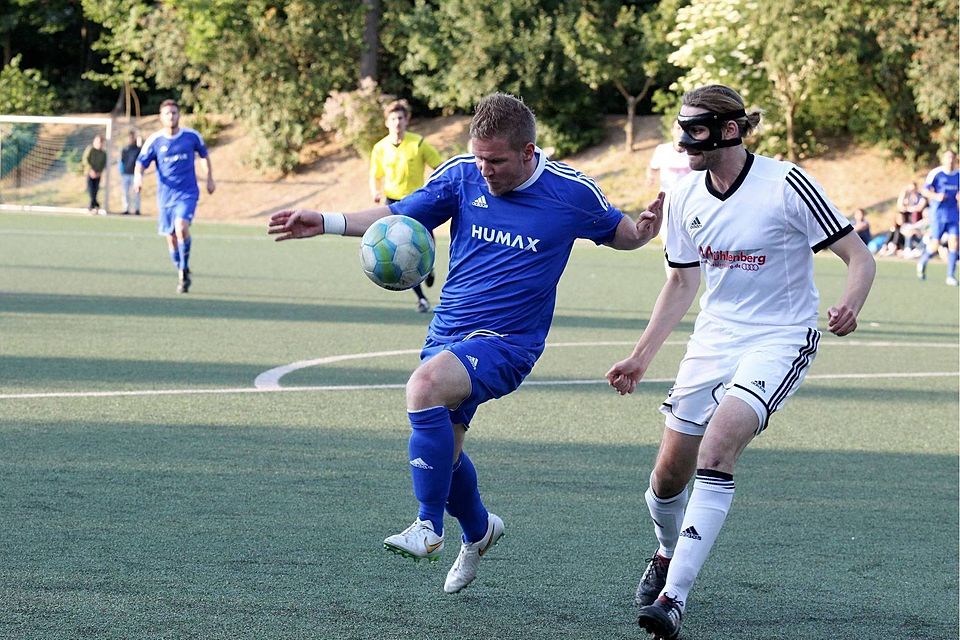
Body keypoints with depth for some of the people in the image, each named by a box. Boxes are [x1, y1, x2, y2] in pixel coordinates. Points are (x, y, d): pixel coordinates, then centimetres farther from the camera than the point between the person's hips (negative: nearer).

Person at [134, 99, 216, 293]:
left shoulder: (191, 136, -2)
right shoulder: (154, 141, -4)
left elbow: (205, 154, 16)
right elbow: (141, 162, -1)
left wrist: (210, 178, 14)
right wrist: (138, 176, -23)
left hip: (188, 193, -2)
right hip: (165, 195, 2)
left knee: (181, 227, -25)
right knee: (171, 238, 6)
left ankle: (185, 268, -6)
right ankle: (182, 275, 26)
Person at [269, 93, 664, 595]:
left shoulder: (572, 193, -10)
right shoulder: (463, 174, -3)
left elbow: (619, 233, 8)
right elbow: (399, 215, 6)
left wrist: (644, 230, -15)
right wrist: (326, 223, -6)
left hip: (506, 341, -5)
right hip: (448, 329, 5)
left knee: (425, 385, -32)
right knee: (441, 450, 12)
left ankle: (429, 528, -24)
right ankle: (478, 530, 44)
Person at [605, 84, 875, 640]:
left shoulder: (786, 186, -16)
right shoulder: (686, 198, 0)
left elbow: (859, 257, -12)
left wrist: (849, 305, -32)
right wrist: (642, 356, 12)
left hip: (780, 340, -5)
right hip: (715, 339, 6)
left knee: (718, 444, -28)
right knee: (670, 472, 3)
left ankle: (675, 595, -26)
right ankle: (669, 555, 38)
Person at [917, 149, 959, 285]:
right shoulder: (935, 173, -6)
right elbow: (925, 190, -8)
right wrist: (936, 196, -26)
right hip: (938, 214, -4)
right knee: (935, 247, -5)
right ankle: (922, 262, 27)